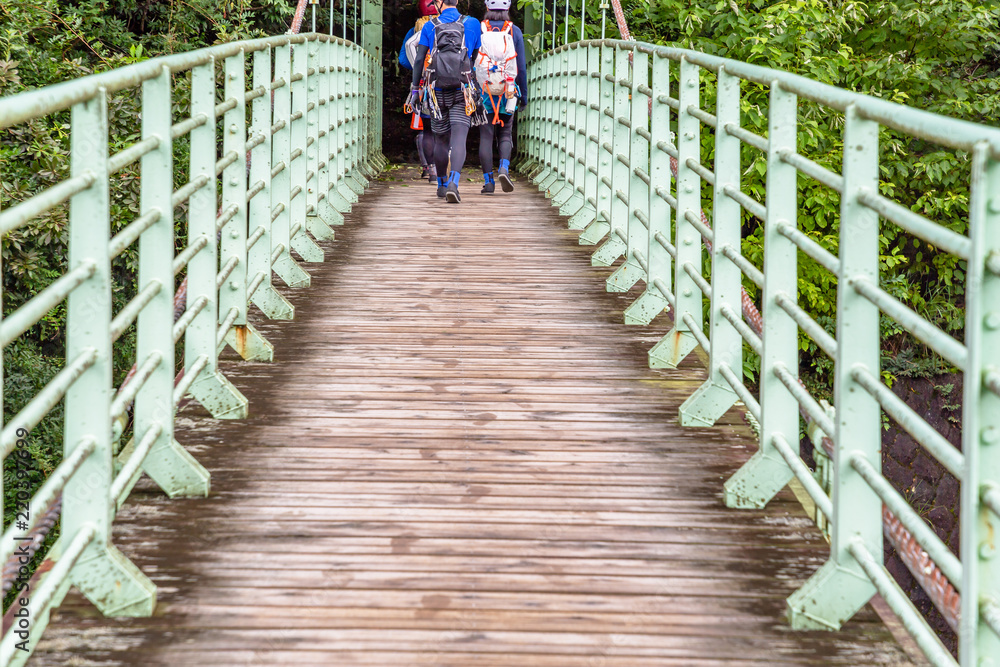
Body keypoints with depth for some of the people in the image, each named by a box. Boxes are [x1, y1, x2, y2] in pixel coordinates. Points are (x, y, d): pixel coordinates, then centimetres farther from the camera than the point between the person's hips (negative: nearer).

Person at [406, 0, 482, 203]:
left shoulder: (429, 27, 3)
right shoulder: (472, 25, 3)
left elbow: (419, 59, -2)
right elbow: (476, 58, 10)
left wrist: (414, 89, 2)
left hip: (438, 93, 1)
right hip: (462, 93, -1)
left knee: (441, 141, 17)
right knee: (459, 140, -10)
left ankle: (442, 185, 30)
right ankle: (453, 183, -30)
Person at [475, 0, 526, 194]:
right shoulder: (514, 32, -1)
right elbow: (521, 67, 0)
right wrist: (524, 94, 9)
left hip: (483, 92, 0)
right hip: (507, 91, 0)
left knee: (486, 136, 5)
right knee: (505, 134, 13)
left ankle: (488, 181, 2)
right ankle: (504, 168, -10)